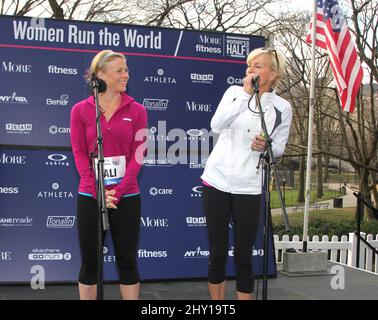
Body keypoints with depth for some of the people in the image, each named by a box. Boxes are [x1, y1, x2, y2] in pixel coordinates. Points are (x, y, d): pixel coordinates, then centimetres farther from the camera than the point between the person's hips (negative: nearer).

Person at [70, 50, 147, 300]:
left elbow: (138, 154, -3)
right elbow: (79, 154, -2)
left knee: (127, 261, 7)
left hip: (127, 197, 0)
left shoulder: (137, 110, 2)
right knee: (90, 262, 8)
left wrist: (118, 190, -13)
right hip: (90, 196, 0)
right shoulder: (81, 110, 2)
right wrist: (97, 191, -13)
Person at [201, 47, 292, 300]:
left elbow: (279, 148, 7)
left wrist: (266, 147, -16)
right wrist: (246, 94, -17)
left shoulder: (282, 108, 0)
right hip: (216, 180, 1)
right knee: (217, 253, 9)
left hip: (248, 188, -1)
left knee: (244, 256, 3)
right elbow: (216, 126, -14)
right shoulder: (235, 92, 2)